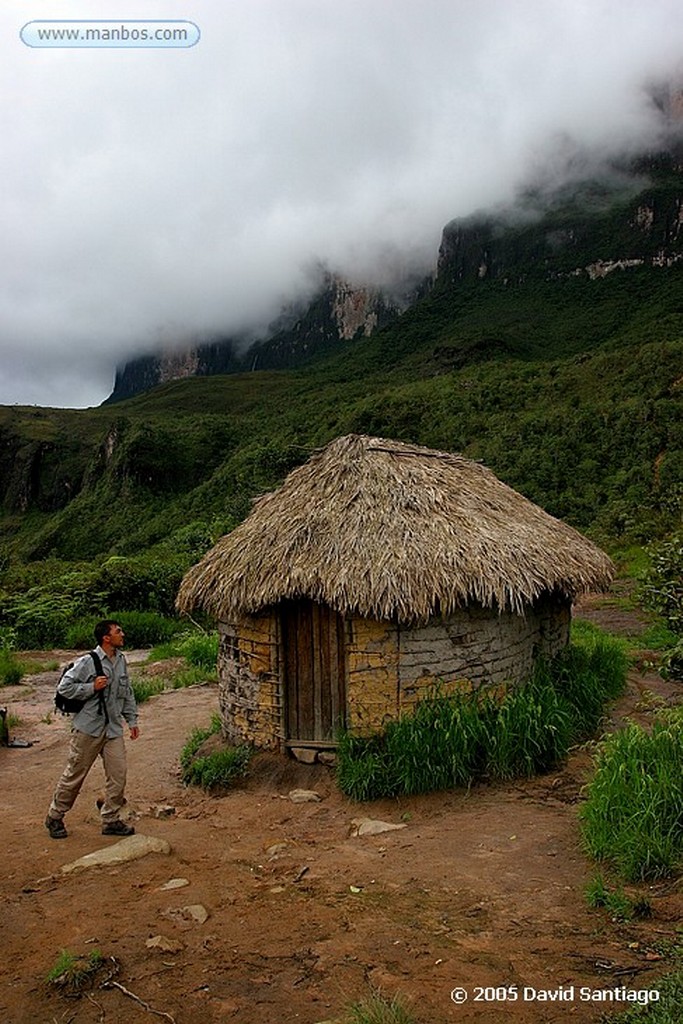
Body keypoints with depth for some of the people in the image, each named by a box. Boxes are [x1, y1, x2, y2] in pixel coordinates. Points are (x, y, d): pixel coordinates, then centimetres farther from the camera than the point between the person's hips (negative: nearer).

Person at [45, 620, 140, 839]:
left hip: (113, 728, 6)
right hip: (88, 727, -5)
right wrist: (92, 687, -19)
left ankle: (111, 820, 16)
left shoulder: (121, 661, 7)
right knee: (75, 774, 7)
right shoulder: (88, 662, -13)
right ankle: (55, 817, 26)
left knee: (118, 773, 2)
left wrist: (132, 720, 14)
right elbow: (64, 687, -11)